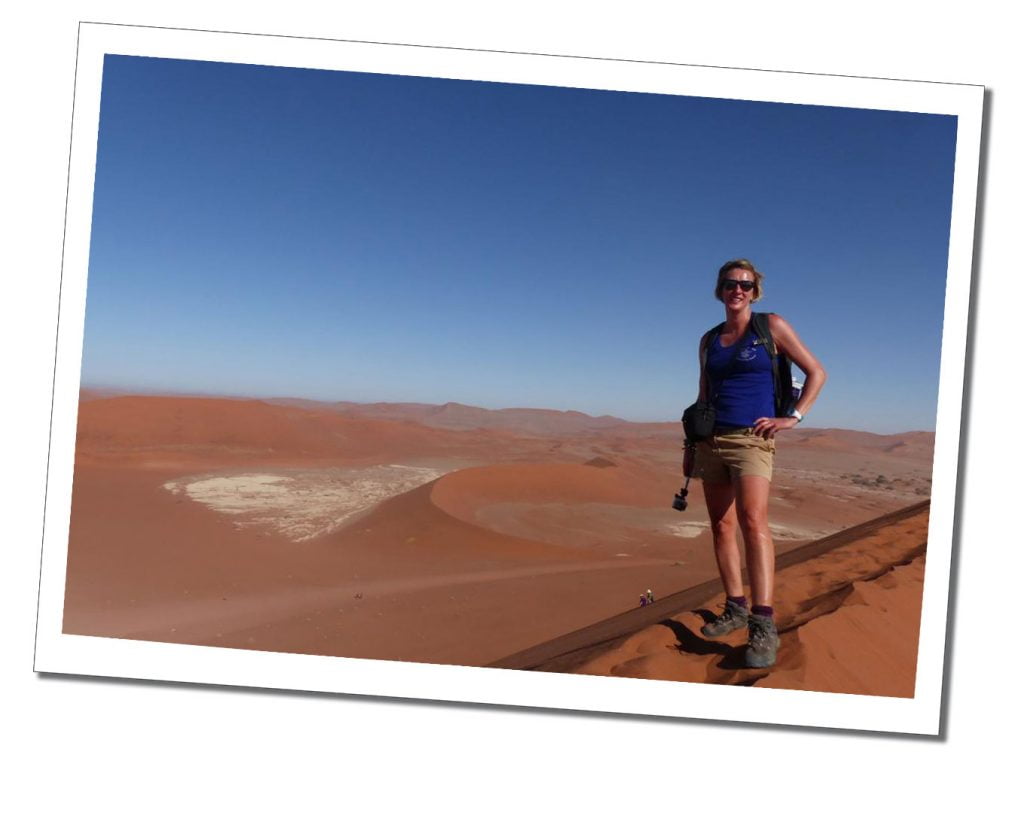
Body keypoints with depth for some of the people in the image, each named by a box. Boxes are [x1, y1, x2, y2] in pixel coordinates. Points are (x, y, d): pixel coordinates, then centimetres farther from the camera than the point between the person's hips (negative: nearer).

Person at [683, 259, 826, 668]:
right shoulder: (709, 340, 14)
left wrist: (794, 417, -5)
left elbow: (816, 372, 5)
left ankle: (763, 624, -22)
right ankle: (736, 609, 16)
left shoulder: (772, 326, 2)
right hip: (712, 439, 5)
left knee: (753, 522, -21)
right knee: (721, 526, 5)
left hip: (752, 438, -5)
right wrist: (691, 444, 15)